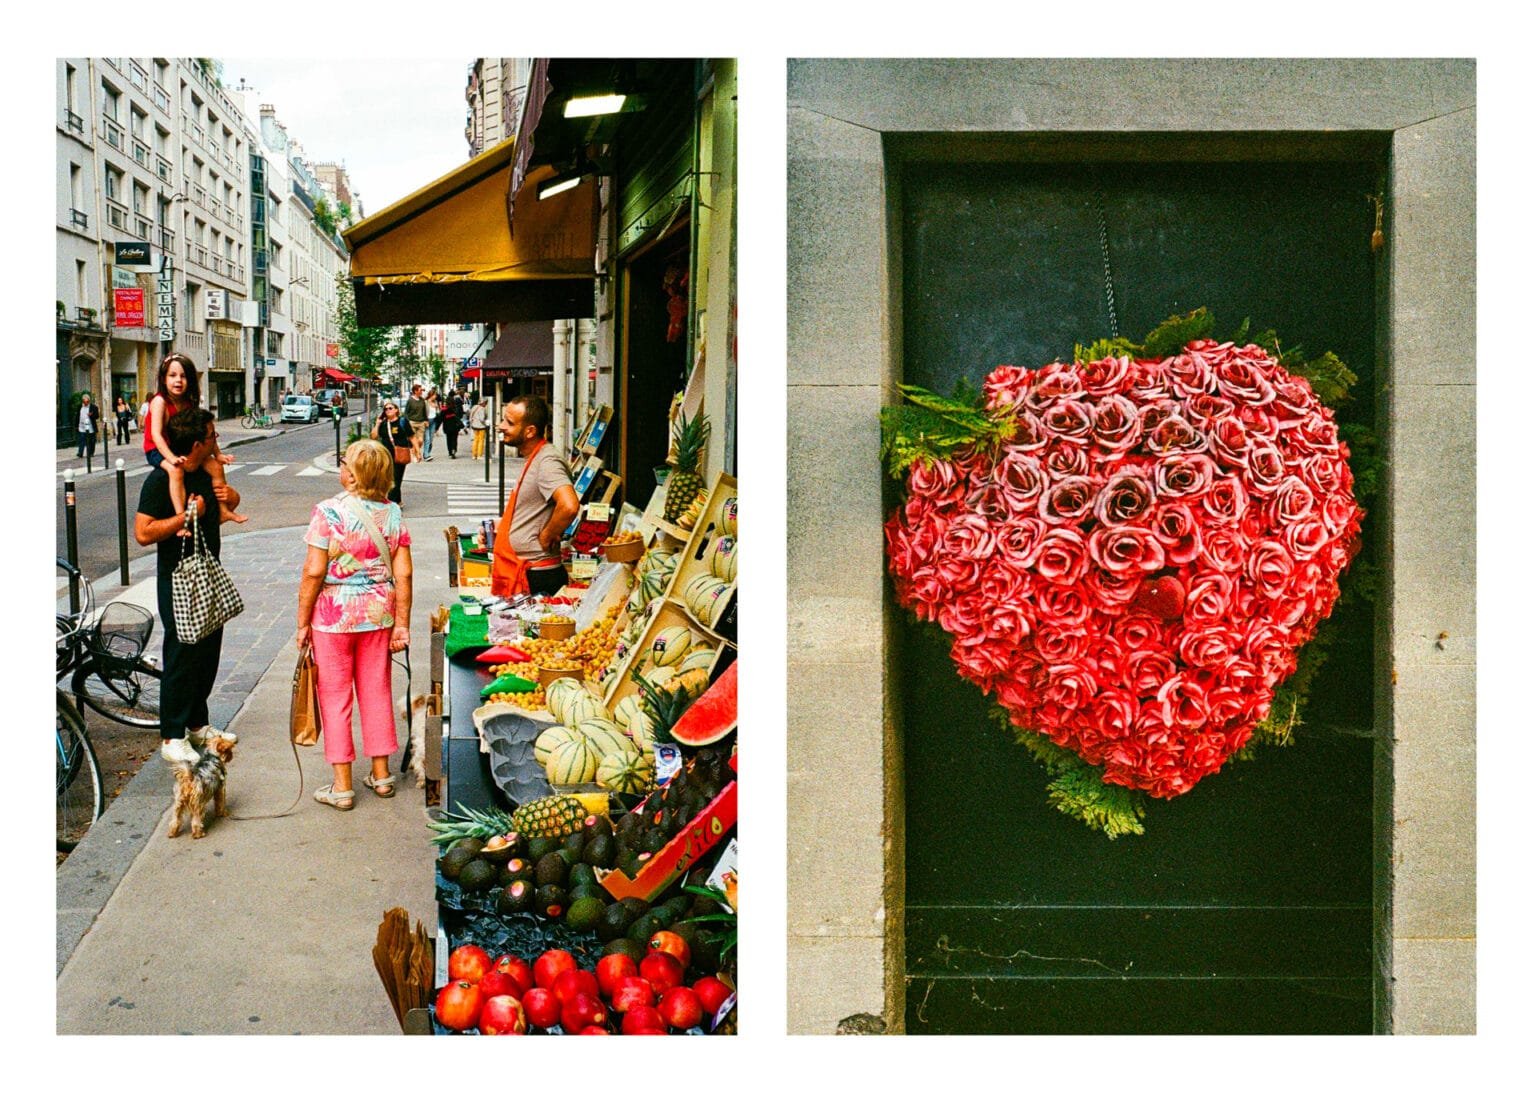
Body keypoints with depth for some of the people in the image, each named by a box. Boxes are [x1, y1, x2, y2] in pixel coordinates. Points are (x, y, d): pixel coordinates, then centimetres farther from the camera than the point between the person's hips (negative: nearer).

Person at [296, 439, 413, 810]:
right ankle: (381, 774, 25)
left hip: (334, 614, -4)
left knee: (335, 697, 6)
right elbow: (403, 574, -2)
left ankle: (342, 786, 9)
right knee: (376, 692, 16)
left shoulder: (329, 512, -14)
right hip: (378, 613, 4)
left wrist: (303, 623, -5)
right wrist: (402, 624, 4)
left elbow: (314, 572, -14)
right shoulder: (392, 514, -1)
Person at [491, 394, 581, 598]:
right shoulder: (532, 459, 14)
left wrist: (546, 538, -21)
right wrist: (503, 525, 15)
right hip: (516, 571, 10)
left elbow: (569, 506, -35)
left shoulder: (547, 461, -19)